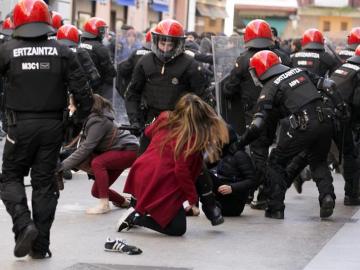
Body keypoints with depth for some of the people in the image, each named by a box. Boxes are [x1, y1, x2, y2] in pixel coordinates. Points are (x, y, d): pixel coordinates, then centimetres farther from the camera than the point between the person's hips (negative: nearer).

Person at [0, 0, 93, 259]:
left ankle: (23, 224, -10)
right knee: (45, 181, 10)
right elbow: (80, 87, -2)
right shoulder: (61, 51, -2)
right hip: (52, 124, 2)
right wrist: (85, 113, 7)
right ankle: (40, 245, 12)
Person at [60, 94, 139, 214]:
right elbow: (84, 146, -3)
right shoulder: (88, 119, -1)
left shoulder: (98, 121, -27)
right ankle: (122, 202, 30)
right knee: (96, 191, 4)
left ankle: (104, 204, -25)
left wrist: (63, 165, -28)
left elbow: (86, 149, -30)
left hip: (130, 150, -9)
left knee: (97, 163, -31)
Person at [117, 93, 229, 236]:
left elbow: (148, 131, 28)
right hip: (163, 185, -8)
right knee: (178, 228, 6)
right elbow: (181, 170, -18)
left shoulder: (165, 118, 6)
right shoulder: (192, 137, -14)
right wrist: (192, 197, -7)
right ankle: (135, 218, -5)